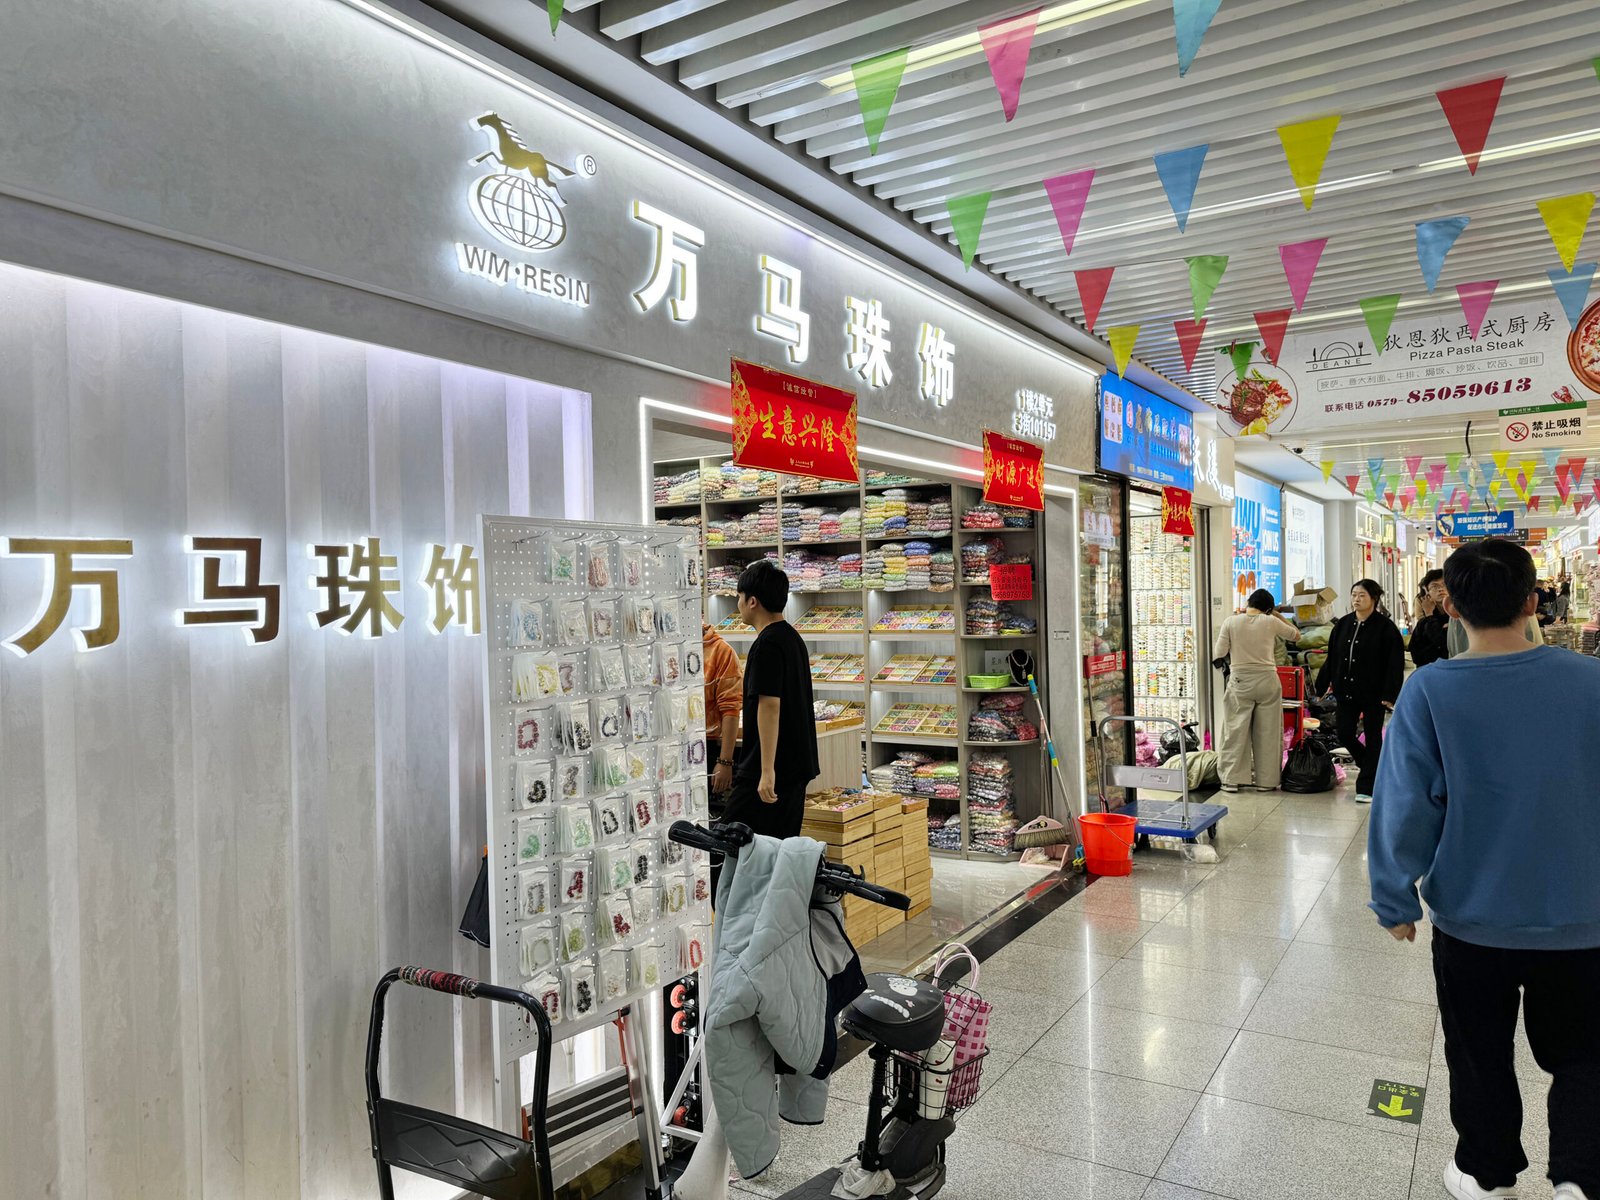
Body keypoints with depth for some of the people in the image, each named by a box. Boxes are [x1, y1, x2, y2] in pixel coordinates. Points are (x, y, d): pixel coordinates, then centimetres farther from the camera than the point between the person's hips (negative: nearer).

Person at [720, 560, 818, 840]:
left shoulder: (766, 644, -16)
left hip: (773, 768, -10)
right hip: (797, 765, 10)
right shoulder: (793, 638, 14)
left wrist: (767, 770, -24)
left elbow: (769, 705, -22)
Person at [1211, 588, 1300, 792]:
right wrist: (1277, 615, 19)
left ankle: (1232, 779, 5)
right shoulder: (1271, 622, -2)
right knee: (1268, 732, 9)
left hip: (1240, 681, -1)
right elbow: (1296, 635, 15)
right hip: (1267, 681, 1)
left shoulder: (1231, 622, -5)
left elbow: (1219, 653, -3)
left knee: (1236, 730, 5)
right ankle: (1266, 780, 14)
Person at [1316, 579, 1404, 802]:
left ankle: (1367, 787, 12)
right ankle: (1375, 770, 31)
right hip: (1346, 691, 5)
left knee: (1372, 738, 4)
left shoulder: (1385, 627, -8)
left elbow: (1395, 663, -12)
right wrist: (1323, 685, 10)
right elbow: (1331, 658, 11)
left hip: (1373, 693, -5)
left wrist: (1389, 694, -18)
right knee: (1345, 736, 6)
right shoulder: (1343, 624, 7)